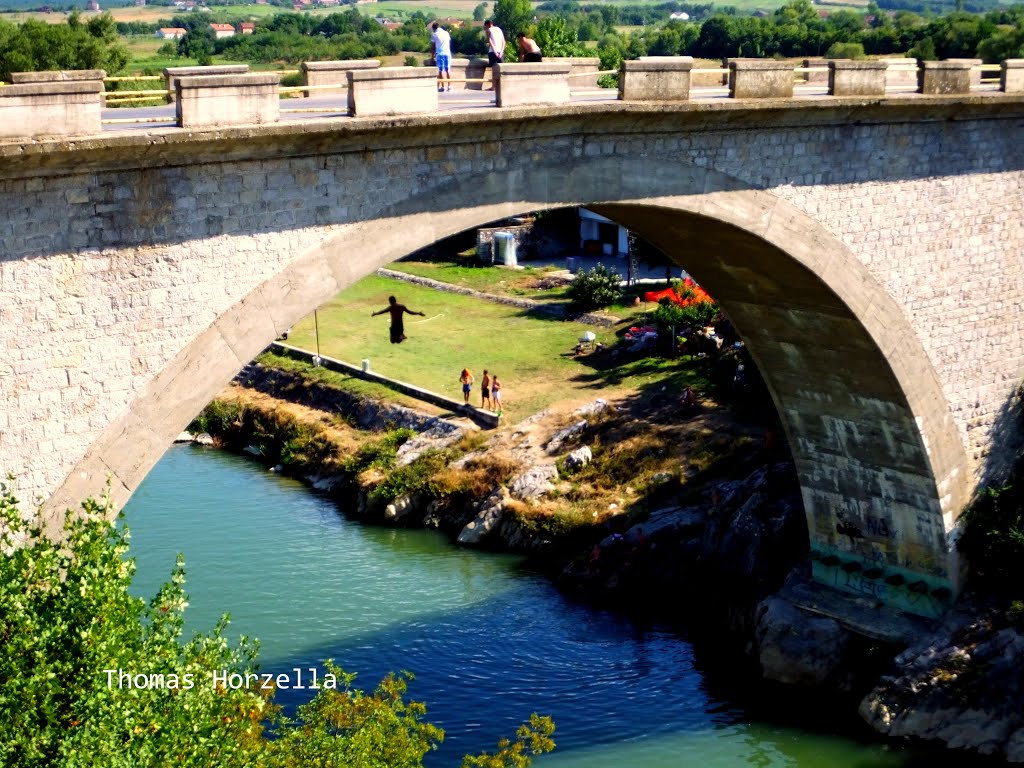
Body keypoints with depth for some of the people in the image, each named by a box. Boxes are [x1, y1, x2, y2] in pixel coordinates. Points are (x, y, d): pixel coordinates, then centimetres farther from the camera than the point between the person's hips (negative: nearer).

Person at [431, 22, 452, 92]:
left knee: (441, 70, -1)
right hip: (447, 53, 3)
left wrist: (433, 55, 10)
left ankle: (442, 86, -6)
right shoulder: (446, 33, 12)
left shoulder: (434, 35, 1)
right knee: (447, 70, 7)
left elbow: (432, 46, 2)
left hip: (439, 54, -3)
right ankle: (449, 86, 3)